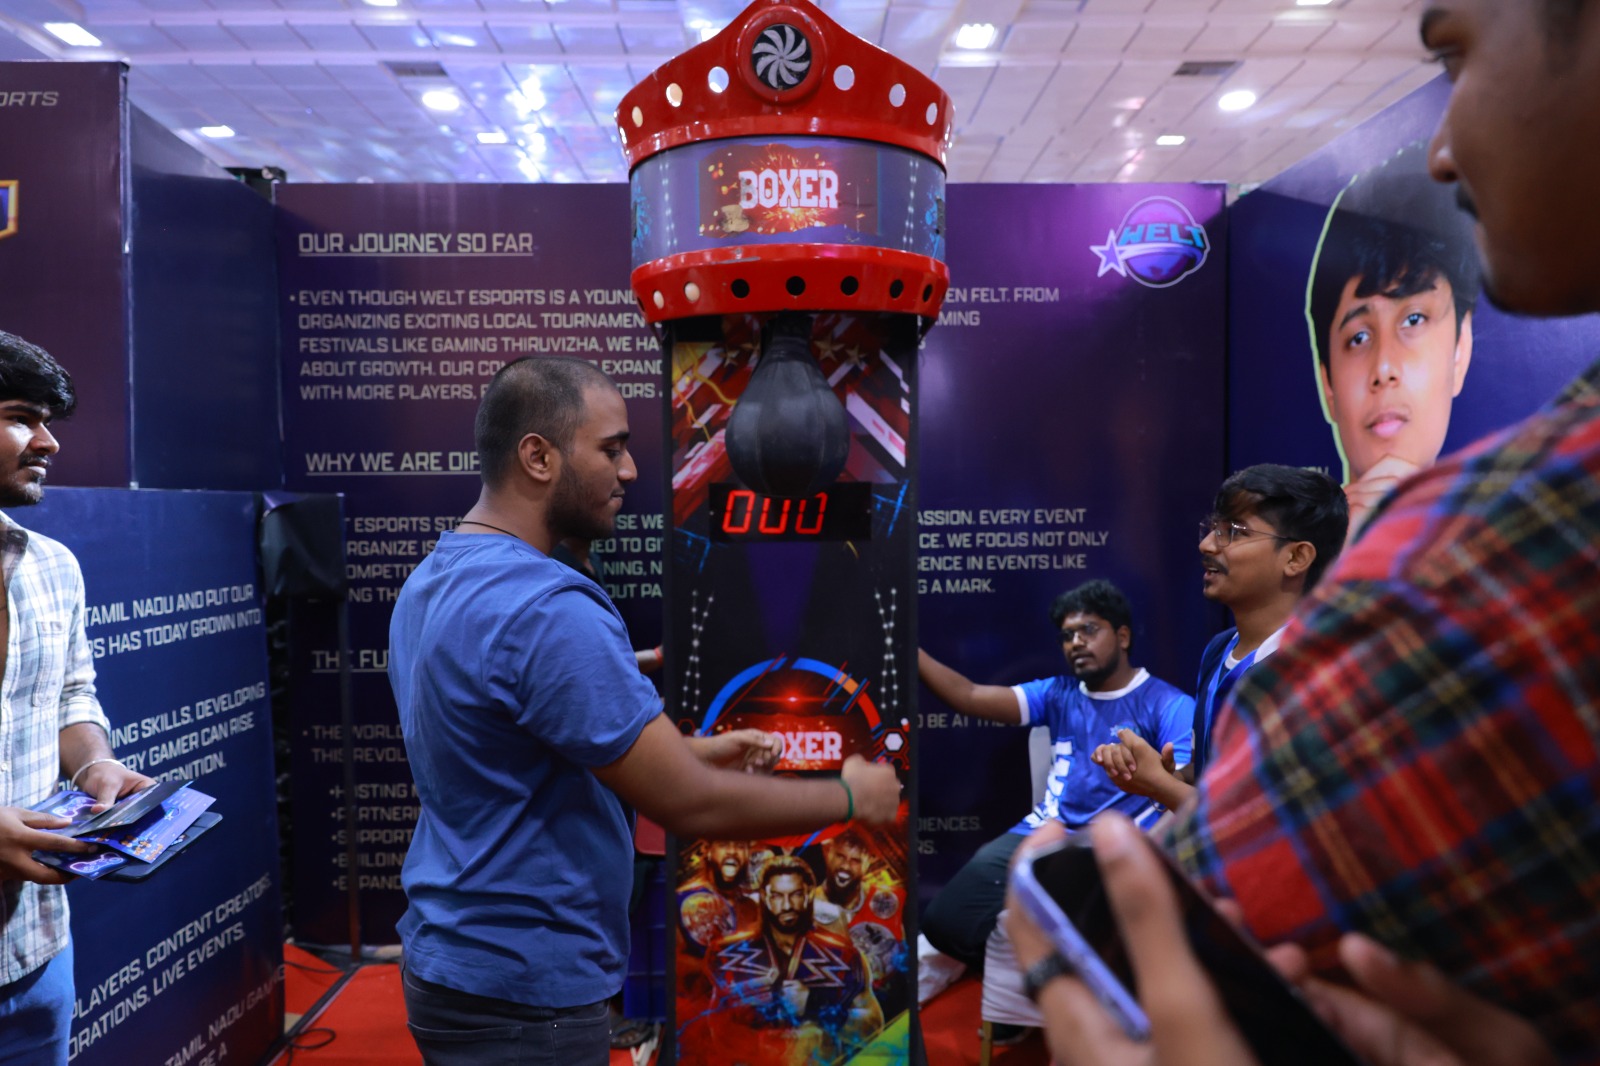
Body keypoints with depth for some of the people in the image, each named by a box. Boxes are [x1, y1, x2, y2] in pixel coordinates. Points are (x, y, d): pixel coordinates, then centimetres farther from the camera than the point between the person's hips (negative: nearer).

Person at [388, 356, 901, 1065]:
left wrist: (689, 750, 8)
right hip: (524, 992, -9)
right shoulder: (545, 609, -27)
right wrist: (848, 797, -10)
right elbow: (689, 806, -25)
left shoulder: (430, 583, 3)